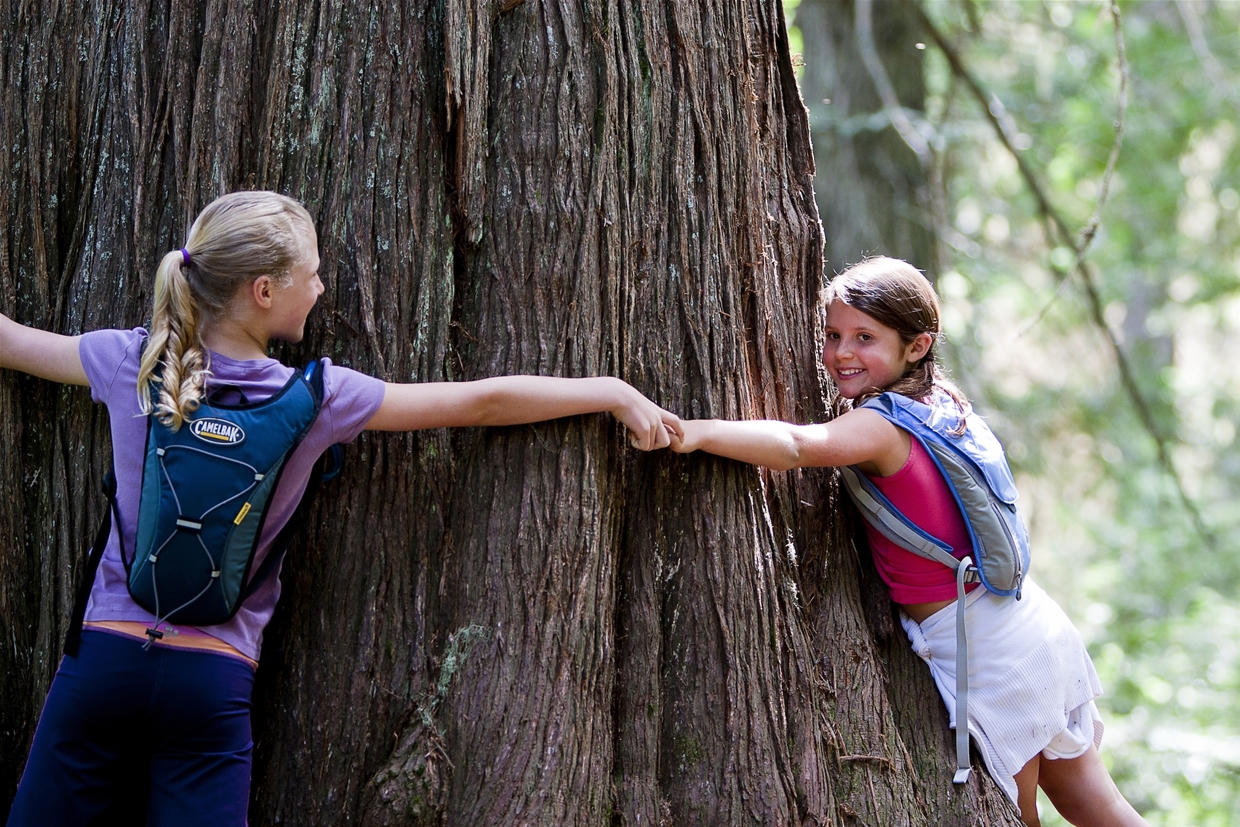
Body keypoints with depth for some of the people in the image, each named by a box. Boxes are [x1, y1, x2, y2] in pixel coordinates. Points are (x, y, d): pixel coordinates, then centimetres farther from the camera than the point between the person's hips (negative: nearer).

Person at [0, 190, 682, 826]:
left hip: (105, 656, 1)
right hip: (213, 683, -1)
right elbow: (482, 402, 1)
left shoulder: (132, 362, 0)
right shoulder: (316, 397, -5)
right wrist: (614, 392, 11)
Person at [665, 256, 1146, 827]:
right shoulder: (944, 399, 5)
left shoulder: (879, 426, -19)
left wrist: (694, 432, -51)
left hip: (986, 651, -8)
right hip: (1032, 621, 8)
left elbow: (801, 445, -41)